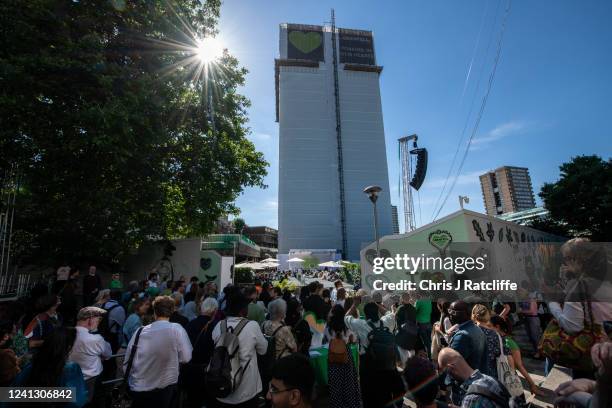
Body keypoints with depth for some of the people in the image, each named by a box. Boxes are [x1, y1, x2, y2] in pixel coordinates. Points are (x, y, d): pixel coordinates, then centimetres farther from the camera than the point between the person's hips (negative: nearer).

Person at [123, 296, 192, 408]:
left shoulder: (140, 331, -6)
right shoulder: (176, 329, -15)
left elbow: (127, 364, 2)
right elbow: (186, 357, -11)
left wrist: (132, 383, 18)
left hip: (138, 390, 3)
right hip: (165, 390, -3)